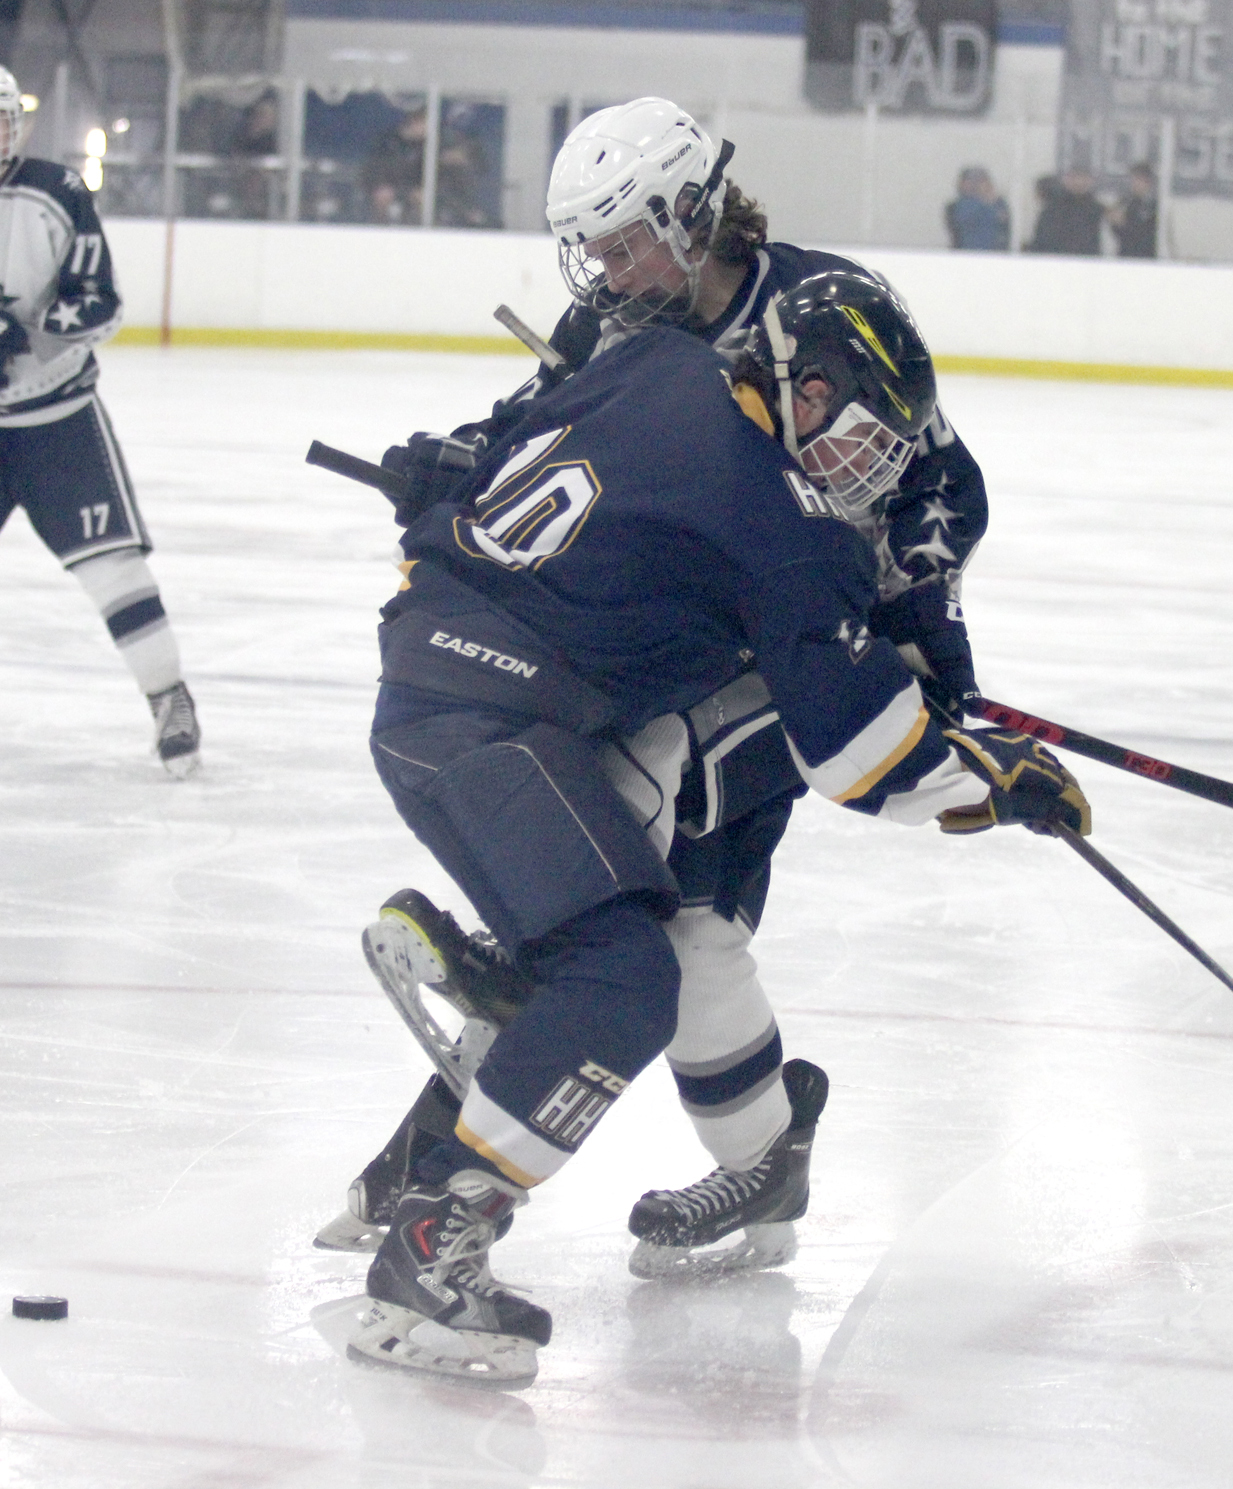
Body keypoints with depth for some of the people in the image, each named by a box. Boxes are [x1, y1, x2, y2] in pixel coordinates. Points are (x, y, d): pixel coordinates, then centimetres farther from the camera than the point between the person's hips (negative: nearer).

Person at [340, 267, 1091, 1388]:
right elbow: (853, 739, -7)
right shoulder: (775, 520, -9)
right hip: (489, 716, -9)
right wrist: (999, 781, 6)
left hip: (429, 630, 9)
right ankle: (426, 1253, -20)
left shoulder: (663, 367, 10)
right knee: (624, 979, -15)